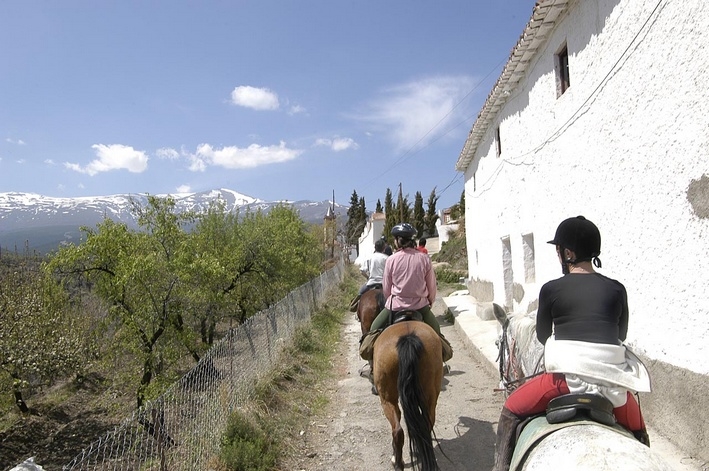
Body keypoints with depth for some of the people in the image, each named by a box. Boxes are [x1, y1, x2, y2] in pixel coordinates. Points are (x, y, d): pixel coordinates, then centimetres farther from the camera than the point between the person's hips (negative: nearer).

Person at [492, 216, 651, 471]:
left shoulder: (551, 289, -3)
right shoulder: (617, 289, 5)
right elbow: (621, 334, 19)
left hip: (567, 375, -3)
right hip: (612, 379, 4)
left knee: (510, 411, 18)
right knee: (638, 434, 34)